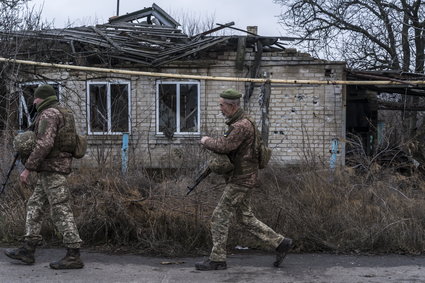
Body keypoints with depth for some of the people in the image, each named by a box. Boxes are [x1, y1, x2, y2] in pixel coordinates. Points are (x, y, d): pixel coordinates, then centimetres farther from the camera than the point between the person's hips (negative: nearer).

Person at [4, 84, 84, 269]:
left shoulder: (48, 114, -13)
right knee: (35, 206, 12)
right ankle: (28, 250, 13)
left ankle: (73, 256, -10)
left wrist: (28, 168, -21)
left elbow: (44, 144, -25)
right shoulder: (63, 114, 18)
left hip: (51, 168, -10)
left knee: (61, 211, -10)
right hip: (61, 165, 10)